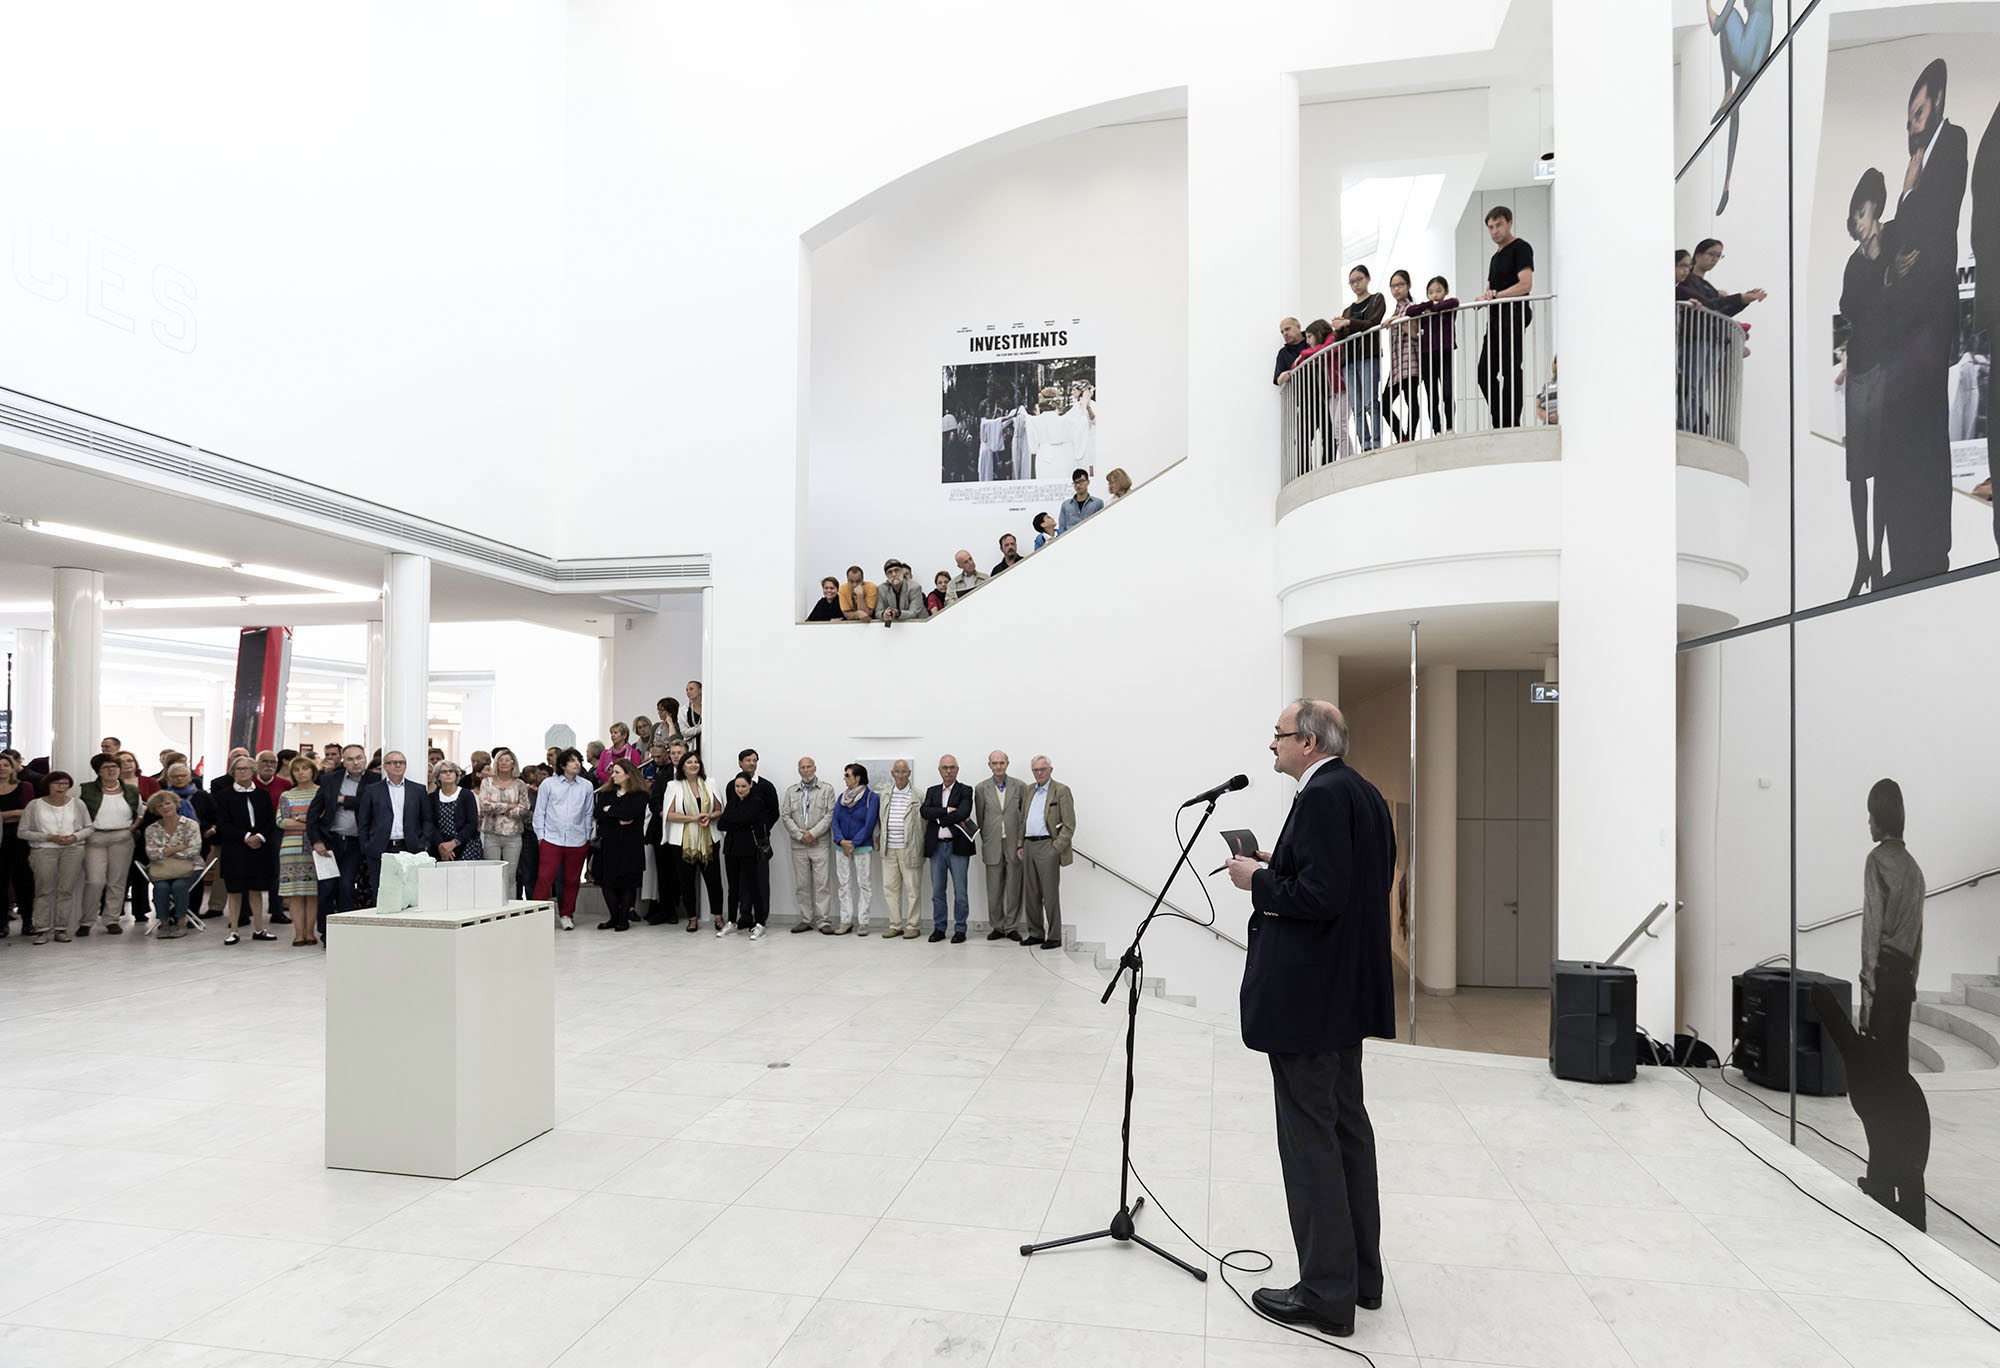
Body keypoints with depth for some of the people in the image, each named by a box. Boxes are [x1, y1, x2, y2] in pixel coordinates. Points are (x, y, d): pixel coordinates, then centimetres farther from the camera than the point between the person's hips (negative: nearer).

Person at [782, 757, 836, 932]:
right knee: (802, 884, 5)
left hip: (820, 844, -3)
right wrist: (800, 835, -7)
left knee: (822, 883, -5)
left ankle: (823, 920, 0)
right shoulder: (791, 792, 13)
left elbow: (830, 815, -3)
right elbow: (785, 816, 5)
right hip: (798, 846, 3)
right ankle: (806, 920, 13)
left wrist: (812, 833, -11)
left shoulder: (826, 790, 6)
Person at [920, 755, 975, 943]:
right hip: (936, 847, 4)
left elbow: (963, 813, -17)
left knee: (960, 891, 0)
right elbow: (924, 811, -5)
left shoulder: (965, 791, 1)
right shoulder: (932, 791, 13)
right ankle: (939, 928, 19)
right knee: (937, 891, 9)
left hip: (957, 846, -4)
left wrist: (938, 817, -9)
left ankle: (960, 929, 9)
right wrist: (948, 811, -14)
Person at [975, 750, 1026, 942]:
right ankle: (996, 927, 15)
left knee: (1014, 889, 3)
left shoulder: (1020, 787, 4)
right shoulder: (981, 788, 4)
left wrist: (1022, 843, 0)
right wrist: (987, 841, 6)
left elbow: (1025, 816, 5)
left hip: (1015, 845, 0)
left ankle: (1012, 927, 13)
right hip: (993, 846, 0)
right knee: (994, 890, 4)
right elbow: (980, 818, 8)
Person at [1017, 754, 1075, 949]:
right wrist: (1020, 845, 12)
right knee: (1030, 894, 9)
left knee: (1050, 894, -4)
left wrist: (1056, 848, -13)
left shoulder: (1061, 791, -3)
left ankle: (1054, 937, 3)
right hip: (1029, 846, 7)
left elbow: (1069, 825, -7)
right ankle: (1036, 933, 18)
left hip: (1047, 846, -7)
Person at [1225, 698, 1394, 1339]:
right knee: (1347, 1124, 18)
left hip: (1307, 994, -10)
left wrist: (1259, 880, -12)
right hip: (1348, 991, 10)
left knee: (1310, 1135, 0)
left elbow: (1320, 896, -27)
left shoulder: (1323, 796, -19)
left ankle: (1326, 1292, 11)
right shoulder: (1362, 793, 11)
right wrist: (1278, 868, 10)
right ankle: (1361, 1272, 31)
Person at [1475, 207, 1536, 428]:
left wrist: (1497, 295, -17)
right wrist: (1485, 297, 2)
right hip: (1496, 318, 9)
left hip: (1513, 313, -9)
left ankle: (1511, 425, -10)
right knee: (1485, 373, 3)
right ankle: (1500, 424, 7)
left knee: (1510, 371, -11)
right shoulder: (1496, 257, 24)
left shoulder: (1521, 248, -3)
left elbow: (1525, 285, -15)